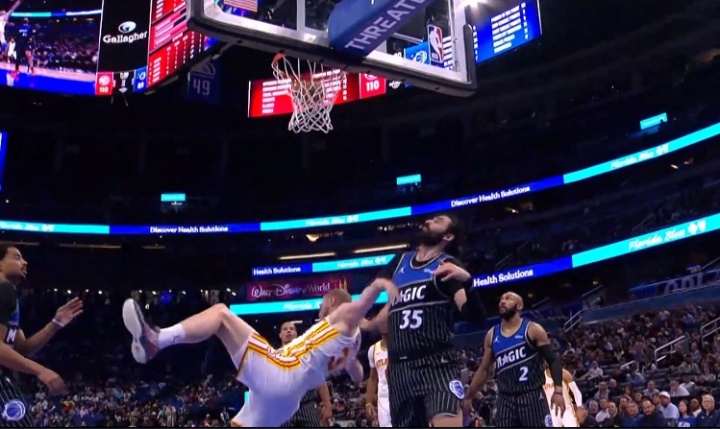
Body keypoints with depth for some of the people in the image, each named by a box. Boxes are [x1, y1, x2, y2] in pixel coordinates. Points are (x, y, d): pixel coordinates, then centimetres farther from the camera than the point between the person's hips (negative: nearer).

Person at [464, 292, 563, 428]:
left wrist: (558, 391, -16)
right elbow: (483, 370, 17)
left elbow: (554, 360, -3)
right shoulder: (492, 335, 12)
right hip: (505, 400, 4)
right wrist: (467, 396, 15)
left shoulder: (533, 330, -1)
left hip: (532, 396, -4)